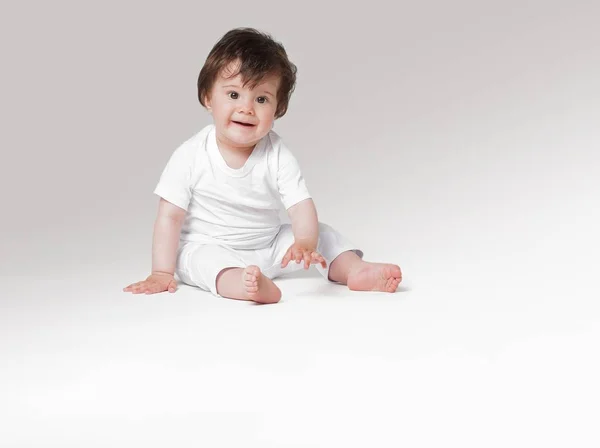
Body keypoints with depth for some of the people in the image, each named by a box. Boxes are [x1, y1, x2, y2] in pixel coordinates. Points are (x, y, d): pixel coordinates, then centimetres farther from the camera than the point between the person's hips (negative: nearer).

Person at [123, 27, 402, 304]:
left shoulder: (278, 156, -11)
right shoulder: (190, 156, -15)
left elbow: (302, 208, -18)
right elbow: (170, 216, -13)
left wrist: (305, 243, -40)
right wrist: (162, 273, -18)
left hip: (268, 248, 4)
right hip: (207, 248, -4)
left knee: (321, 233, -6)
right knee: (203, 258, -36)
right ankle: (244, 284, -61)